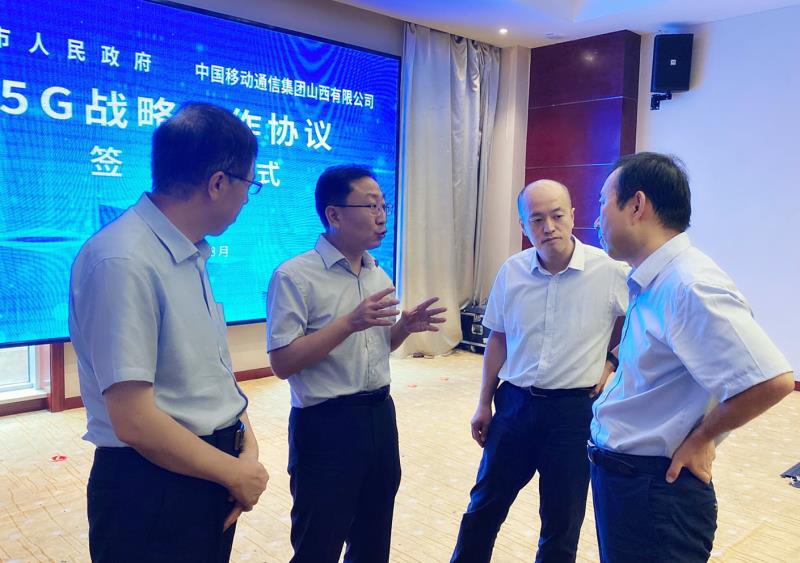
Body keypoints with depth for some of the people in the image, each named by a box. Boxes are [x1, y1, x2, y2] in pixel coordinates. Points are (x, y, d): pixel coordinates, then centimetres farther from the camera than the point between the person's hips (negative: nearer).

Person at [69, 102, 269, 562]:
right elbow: (135, 422, -25)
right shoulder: (123, 262, -23)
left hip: (209, 475, 8)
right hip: (152, 490, -8)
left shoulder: (192, 255, 5)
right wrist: (236, 473, -13)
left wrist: (248, 447, -5)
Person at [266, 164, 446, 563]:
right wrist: (350, 322, -26)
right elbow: (282, 363, -19)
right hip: (326, 426, -7)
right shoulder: (294, 276, -15)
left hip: (381, 415, 7)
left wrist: (405, 327, -4)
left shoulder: (379, 275, 8)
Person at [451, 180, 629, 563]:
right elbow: (498, 340, 7)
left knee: (562, 524, 13)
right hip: (514, 402, 3)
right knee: (484, 506, 16)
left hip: (575, 408, -2)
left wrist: (613, 359, -4)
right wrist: (484, 404, 10)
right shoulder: (511, 271, -2)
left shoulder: (609, 270, -13)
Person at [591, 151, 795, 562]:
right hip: (618, 477, 9)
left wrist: (699, 439, -17)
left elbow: (770, 381, -28)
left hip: (655, 491, -9)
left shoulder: (689, 285, -24)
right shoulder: (652, 283, 6)